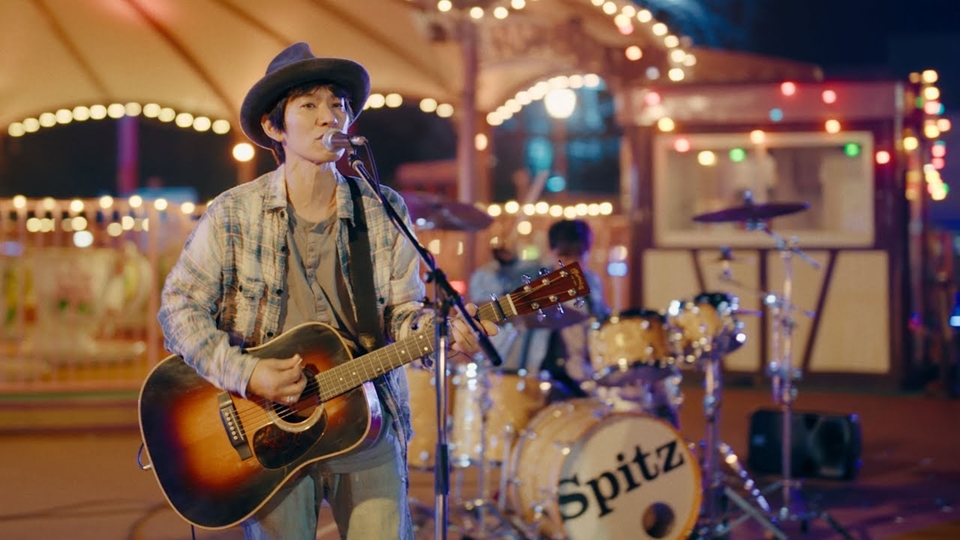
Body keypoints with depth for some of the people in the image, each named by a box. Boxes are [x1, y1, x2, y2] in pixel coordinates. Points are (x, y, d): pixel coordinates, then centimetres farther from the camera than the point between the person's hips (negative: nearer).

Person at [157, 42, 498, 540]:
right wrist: (244, 374, -16)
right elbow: (180, 307, -3)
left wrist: (443, 330, -19)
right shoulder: (233, 215, -2)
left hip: (364, 420, 2)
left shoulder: (384, 213, 3)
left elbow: (403, 312, 3)